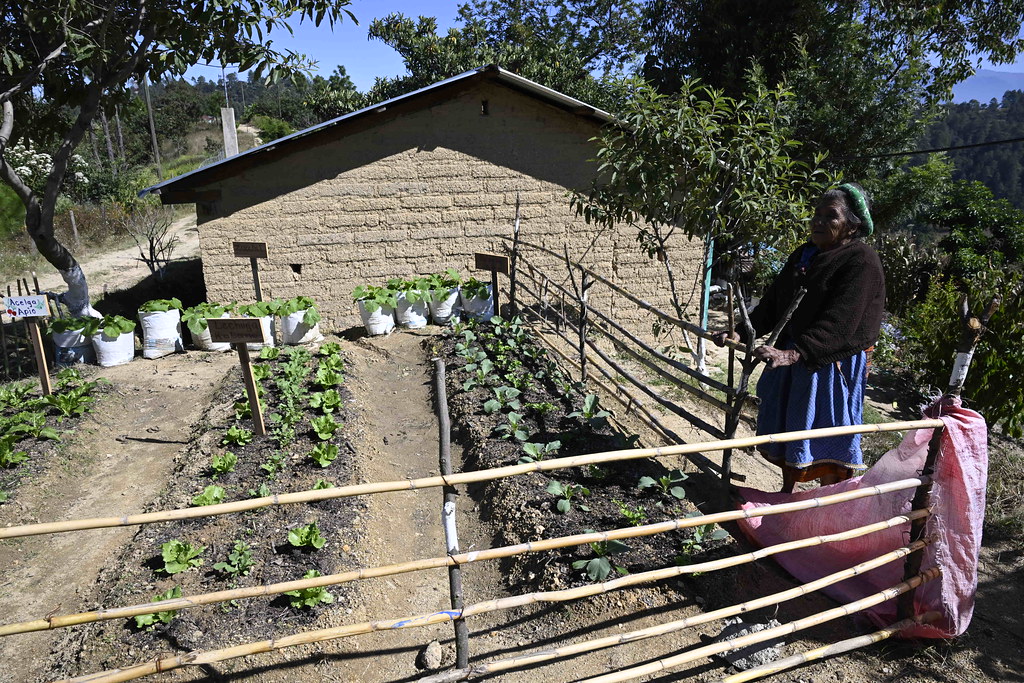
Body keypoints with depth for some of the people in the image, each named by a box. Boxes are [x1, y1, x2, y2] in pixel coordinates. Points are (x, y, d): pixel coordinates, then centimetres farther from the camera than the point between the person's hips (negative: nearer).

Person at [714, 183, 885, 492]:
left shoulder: (862, 262, -14)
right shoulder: (804, 255, 9)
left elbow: (838, 322, -26)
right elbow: (773, 302, 7)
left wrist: (794, 353, -36)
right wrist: (742, 333, -6)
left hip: (832, 364, -8)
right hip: (792, 357, 8)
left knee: (827, 442, 2)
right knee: (786, 426, 17)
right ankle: (787, 494, 35)